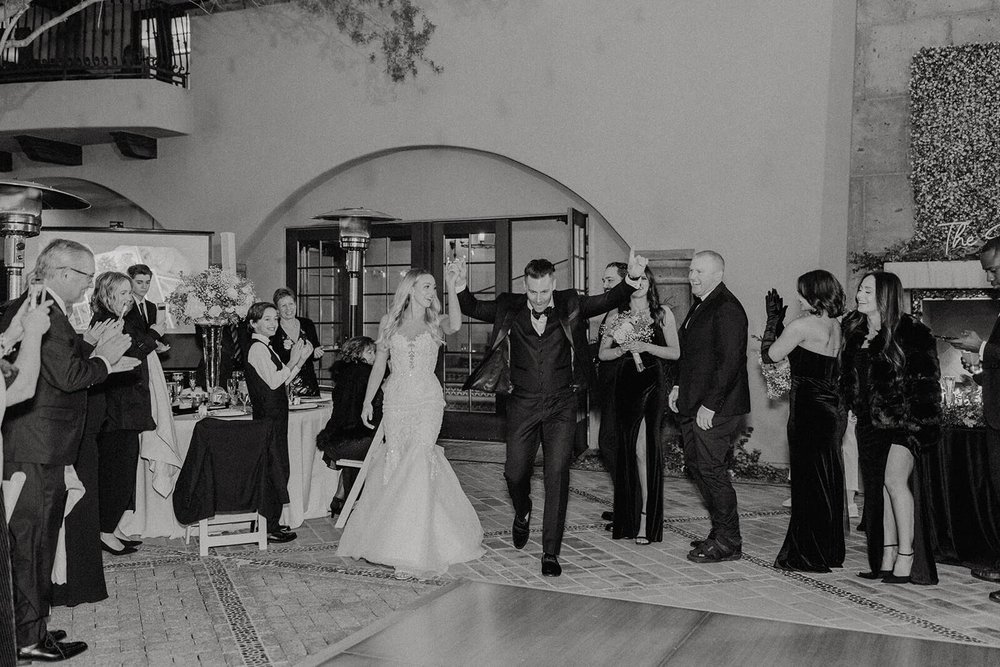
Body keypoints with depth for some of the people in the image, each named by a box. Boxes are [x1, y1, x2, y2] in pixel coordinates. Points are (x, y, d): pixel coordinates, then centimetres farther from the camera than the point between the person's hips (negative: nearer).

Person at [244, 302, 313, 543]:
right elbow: (273, 381, -21)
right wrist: (293, 361, -17)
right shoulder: (258, 348, -13)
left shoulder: (265, 347, 17)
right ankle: (270, 528, 0)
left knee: (276, 469, 14)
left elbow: (282, 381, 16)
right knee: (275, 471, -6)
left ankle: (271, 523, 22)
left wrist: (301, 359, 10)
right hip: (269, 417, -10)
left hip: (273, 417, 10)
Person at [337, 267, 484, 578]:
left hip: (428, 401, -2)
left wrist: (451, 287, -19)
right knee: (397, 464, 0)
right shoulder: (389, 322, 10)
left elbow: (455, 325, -19)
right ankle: (399, 541, 14)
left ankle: (417, 546, -4)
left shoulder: (435, 322, 5)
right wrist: (367, 401, 9)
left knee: (418, 463, -12)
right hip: (396, 401, 2)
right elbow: (379, 365, 13)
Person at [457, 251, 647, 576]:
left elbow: (609, 300, -8)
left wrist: (632, 278, -27)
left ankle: (551, 551, 6)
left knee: (558, 474, -4)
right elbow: (472, 308, 0)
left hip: (561, 404, -1)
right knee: (515, 472, 7)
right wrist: (462, 287, -21)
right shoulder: (510, 308, 0)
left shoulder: (569, 305, -2)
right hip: (523, 404, 1)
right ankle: (523, 513, 43)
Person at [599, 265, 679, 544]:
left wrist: (646, 346, -11)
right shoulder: (618, 317, 10)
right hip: (625, 384, 3)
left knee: (644, 448, -8)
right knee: (628, 448, 4)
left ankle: (645, 519, -3)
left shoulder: (662, 314, 5)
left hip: (653, 384, -2)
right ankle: (629, 514, 16)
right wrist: (624, 348, -8)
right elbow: (603, 354, 11)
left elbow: (675, 352, 3)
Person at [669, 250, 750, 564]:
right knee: (696, 464, 13)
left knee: (711, 469, -5)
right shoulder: (700, 305, 16)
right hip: (693, 405, 10)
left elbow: (729, 361, -21)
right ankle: (721, 530, 25)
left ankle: (728, 542, 8)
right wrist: (678, 386, 15)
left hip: (716, 408, -10)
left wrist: (710, 405, -21)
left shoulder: (727, 309, -15)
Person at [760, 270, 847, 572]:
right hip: (833, 409, 8)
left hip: (808, 409, -8)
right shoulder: (837, 327, 9)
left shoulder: (802, 325, -14)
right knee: (829, 480, 15)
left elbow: (769, 355, -6)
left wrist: (773, 318, 4)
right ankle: (831, 552, 25)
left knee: (807, 481, 0)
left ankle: (808, 555, 8)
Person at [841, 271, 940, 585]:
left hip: (903, 421, -6)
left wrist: (919, 420, -14)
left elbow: (927, 379, -9)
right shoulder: (854, 330, 11)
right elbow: (849, 379, 19)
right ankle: (887, 559, 12)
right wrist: (853, 408, 11)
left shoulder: (910, 332, -8)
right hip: (871, 423, 6)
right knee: (879, 487, 7)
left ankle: (906, 557, -6)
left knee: (895, 480, -15)